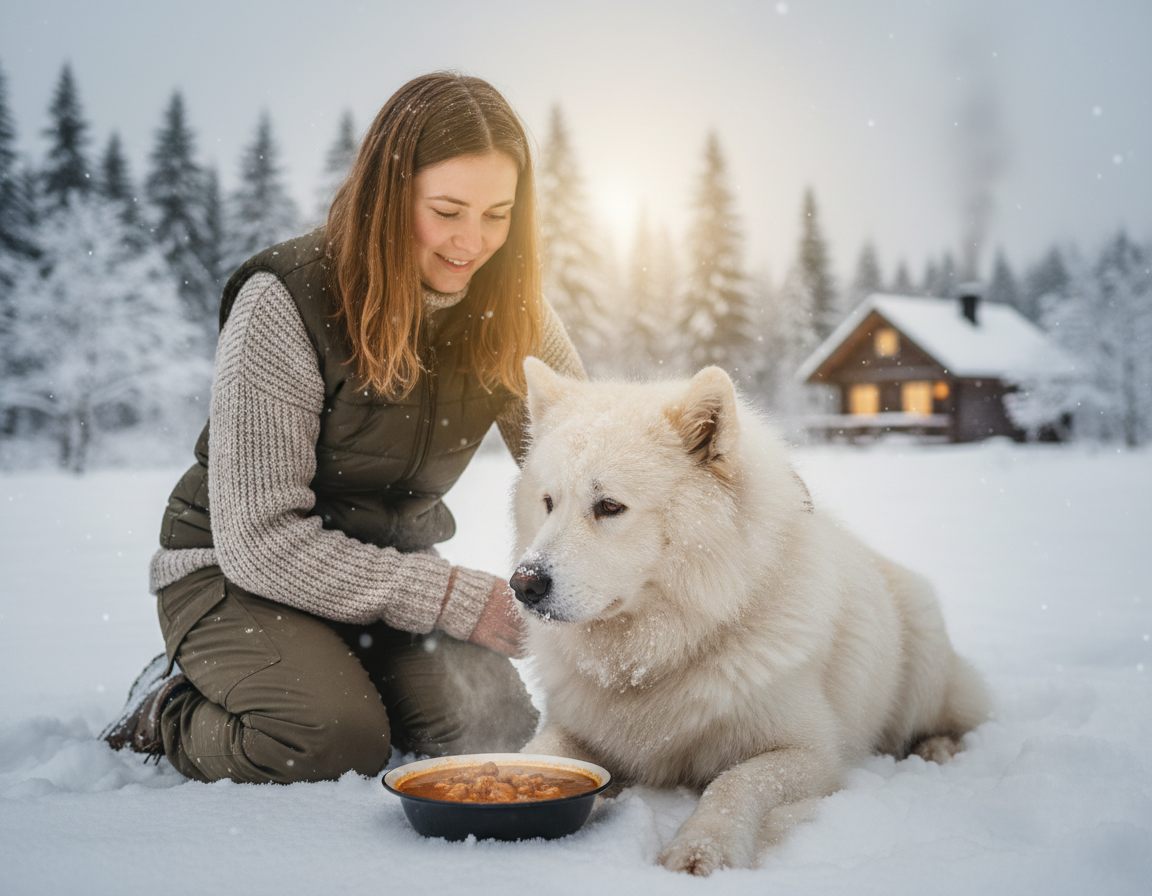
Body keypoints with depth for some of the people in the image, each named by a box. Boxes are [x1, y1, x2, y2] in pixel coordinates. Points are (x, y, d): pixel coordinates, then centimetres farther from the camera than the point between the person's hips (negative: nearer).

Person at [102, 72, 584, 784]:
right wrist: (451, 596, -27)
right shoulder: (285, 302, -22)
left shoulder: (507, 308, -6)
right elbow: (259, 538, -24)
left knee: (492, 720, -19)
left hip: (391, 563, 5)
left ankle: (335, 676, 10)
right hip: (238, 573, -4)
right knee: (333, 743, -29)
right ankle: (165, 712, 3)